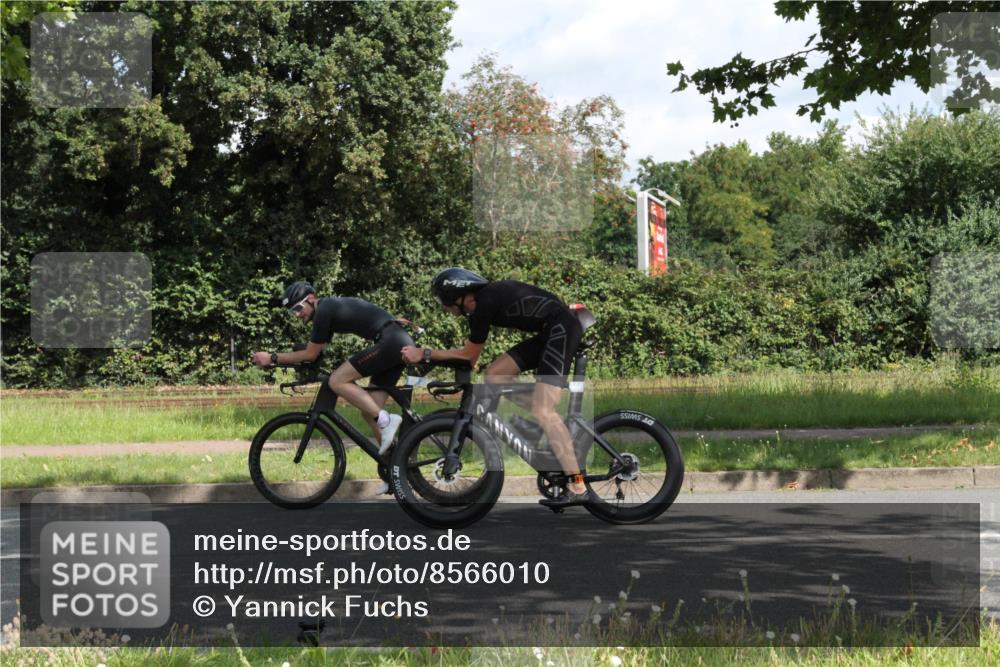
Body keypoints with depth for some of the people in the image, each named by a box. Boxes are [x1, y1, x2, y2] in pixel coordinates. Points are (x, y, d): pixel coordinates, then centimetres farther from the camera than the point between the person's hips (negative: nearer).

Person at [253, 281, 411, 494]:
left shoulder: (324, 310, -9)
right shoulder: (330, 307, 20)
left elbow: (310, 354, -5)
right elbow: (314, 352, 26)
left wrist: (272, 358, 0)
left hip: (391, 341, -10)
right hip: (401, 343, 10)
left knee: (337, 381, -14)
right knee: (370, 412, 9)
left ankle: (387, 421, -15)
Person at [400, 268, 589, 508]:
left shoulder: (485, 303, -15)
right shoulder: (484, 298, 13)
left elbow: (469, 355, -5)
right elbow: (469, 357, 20)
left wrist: (425, 354, -2)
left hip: (562, 328, -10)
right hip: (548, 333, 10)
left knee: (542, 410, -17)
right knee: (494, 374, 6)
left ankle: (578, 488, -21)